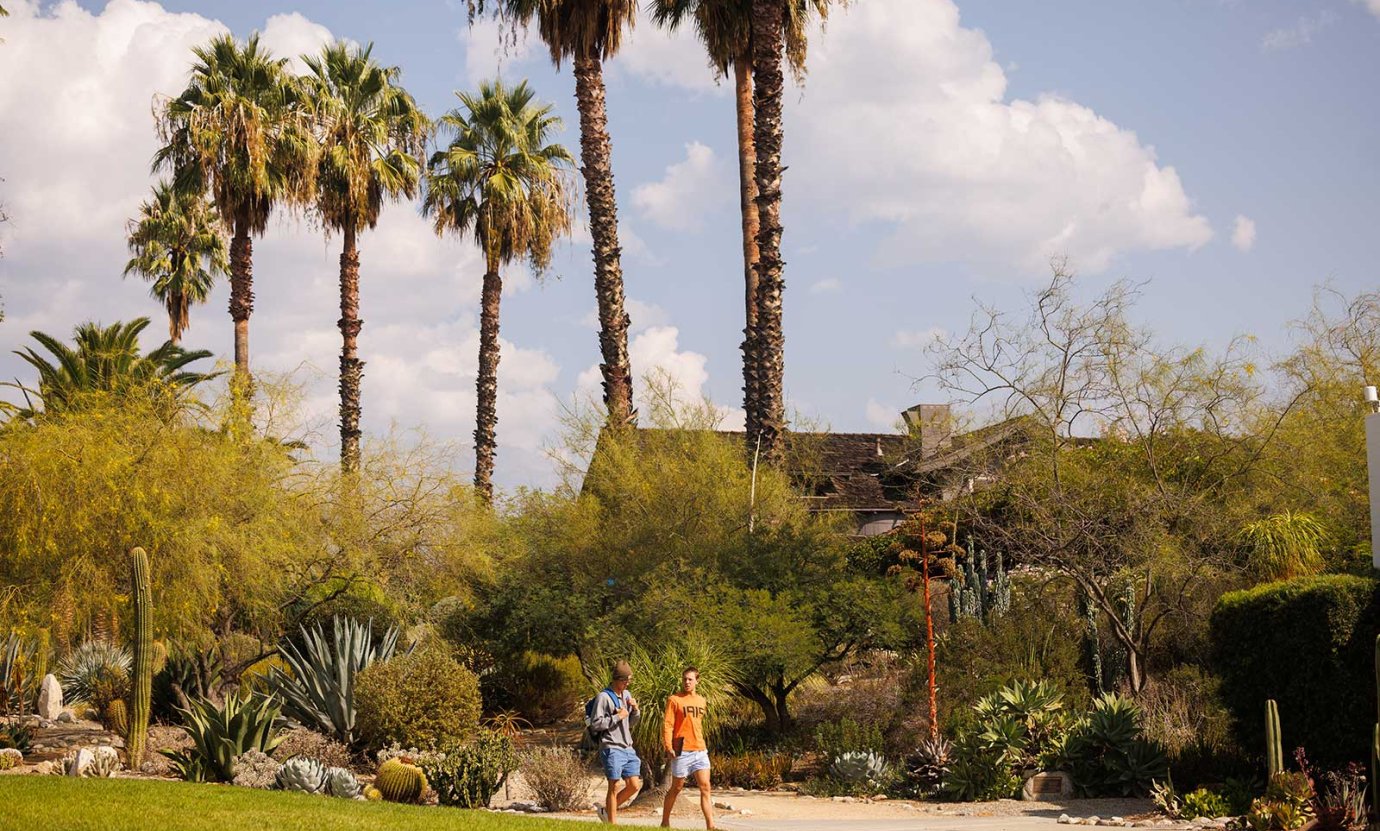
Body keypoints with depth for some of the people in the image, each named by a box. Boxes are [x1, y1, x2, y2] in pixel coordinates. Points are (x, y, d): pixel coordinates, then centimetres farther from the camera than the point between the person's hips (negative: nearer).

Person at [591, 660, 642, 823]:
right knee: (615, 787, -5)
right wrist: (617, 717, -14)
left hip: (628, 748, 7)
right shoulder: (604, 697, -8)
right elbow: (595, 724, -14)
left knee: (634, 785, 4)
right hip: (611, 749, -7)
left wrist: (635, 710, 2)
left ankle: (606, 810, 19)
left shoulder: (627, 695, 15)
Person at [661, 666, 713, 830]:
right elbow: (667, 724, -9)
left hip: (700, 750, 5)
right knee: (676, 788, 6)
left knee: (705, 788, -4)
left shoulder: (702, 701, 13)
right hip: (682, 751, -5)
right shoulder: (674, 700, -4)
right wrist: (668, 746, -17)